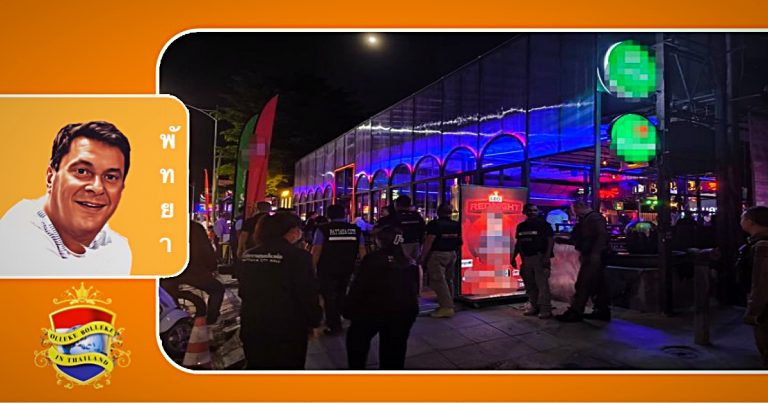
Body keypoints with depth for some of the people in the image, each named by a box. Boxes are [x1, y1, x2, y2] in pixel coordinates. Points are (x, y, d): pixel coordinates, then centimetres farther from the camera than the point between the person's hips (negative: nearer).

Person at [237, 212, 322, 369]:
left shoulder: (247, 255, 1)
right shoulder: (298, 256, -19)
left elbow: (243, 291, 12)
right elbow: (309, 295, -16)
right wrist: (314, 322, 0)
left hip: (252, 327, 6)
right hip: (287, 330, -5)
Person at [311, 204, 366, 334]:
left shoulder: (323, 229, -11)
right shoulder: (355, 229, -1)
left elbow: (316, 251, -15)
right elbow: (362, 250, 1)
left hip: (327, 269, -4)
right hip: (346, 269, 4)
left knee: (329, 296, 10)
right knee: (340, 295, 23)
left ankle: (334, 325, 15)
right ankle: (335, 320, 38)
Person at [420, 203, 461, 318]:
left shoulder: (435, 224, -11)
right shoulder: (456, 225, 10)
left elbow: (429, 241, -16)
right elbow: (459, 241, 15)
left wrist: (423, 257, -12)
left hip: (437, 255, -7)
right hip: (452, 254, 7)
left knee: (438, 281, -6)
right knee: (448, 280, 15)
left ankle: (446, 307, -11)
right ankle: (449, 304, 21)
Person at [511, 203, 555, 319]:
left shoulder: (543, 224, -3)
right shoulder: (521, 226, 12)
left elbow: (551, 240, -8)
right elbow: (518, 243, 18)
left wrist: (547, 257, -18)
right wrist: (514, 257, 13)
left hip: (540, 257, -6)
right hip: (526, 258, 6)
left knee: (542, 284, -9)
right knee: (529, 284, 10)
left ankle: (545, 309, -5)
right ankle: (534, 307, 20)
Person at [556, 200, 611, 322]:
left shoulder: (595, 217, -9)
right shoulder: (585, 220, 19)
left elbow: (602, 235, -20)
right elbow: (578, 238, 22)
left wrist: (595, 253, -25)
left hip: (594, 257, -10)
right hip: (591, 258, 10)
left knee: (583, 284, -10)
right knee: (598, 284, 12)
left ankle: (575, 312, -9)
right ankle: (602, 311, 19)